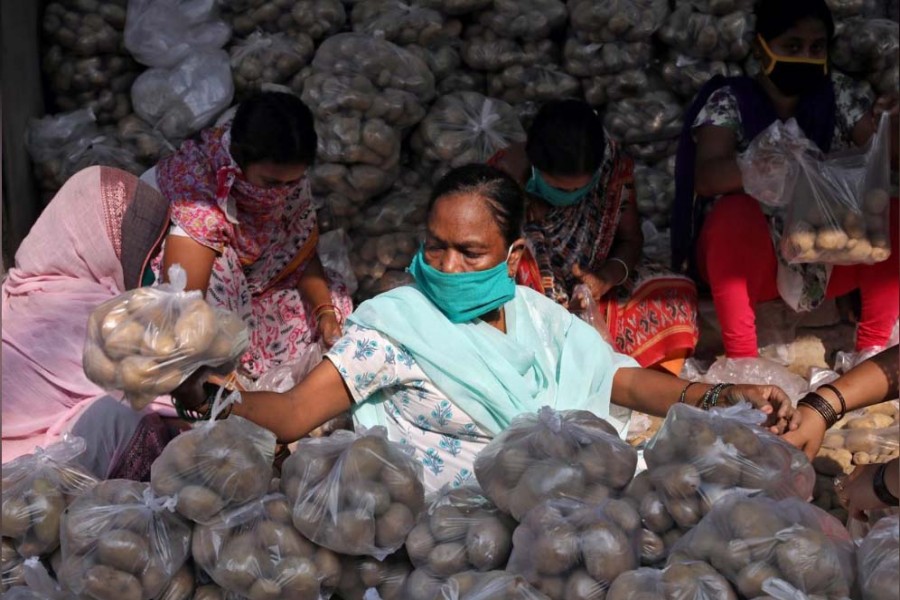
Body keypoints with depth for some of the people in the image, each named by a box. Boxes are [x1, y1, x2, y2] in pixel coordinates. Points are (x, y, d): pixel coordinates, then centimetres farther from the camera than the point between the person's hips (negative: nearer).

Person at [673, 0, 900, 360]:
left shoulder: (841, 96, 2)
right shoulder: (728, 101, -8)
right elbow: (706, 178, -24)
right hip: (747, 257, -3)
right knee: (738, 212, -34)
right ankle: (740, 357, -28)